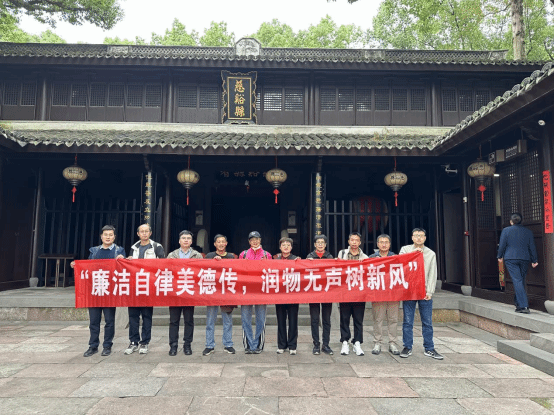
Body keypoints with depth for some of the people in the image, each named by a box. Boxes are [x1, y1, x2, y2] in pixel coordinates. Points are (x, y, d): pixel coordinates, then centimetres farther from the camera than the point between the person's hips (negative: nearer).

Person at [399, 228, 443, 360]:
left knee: (427, 322, 4)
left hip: (425, 292, 1)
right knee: (408, 321, 3)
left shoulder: (431, 254, 11)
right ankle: (408, 347, 14)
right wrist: (413, 252, -14)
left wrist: (429, 292, -3)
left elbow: (432, 274, 7)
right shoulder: (405, 249, 8)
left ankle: (429, 349, 15)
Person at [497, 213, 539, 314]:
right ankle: (519, 304, 22)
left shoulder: (506, 230, -2)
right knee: (521, 281, 14)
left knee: (517, 281, -8)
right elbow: (532, 247, 10)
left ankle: (524, 306, -16)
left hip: (510, 258, -4)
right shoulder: (528, 232, 7)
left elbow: (502, 245, -2)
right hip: (524, 259, 4)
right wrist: (534, 260, 16)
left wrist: (500, 256, 11)